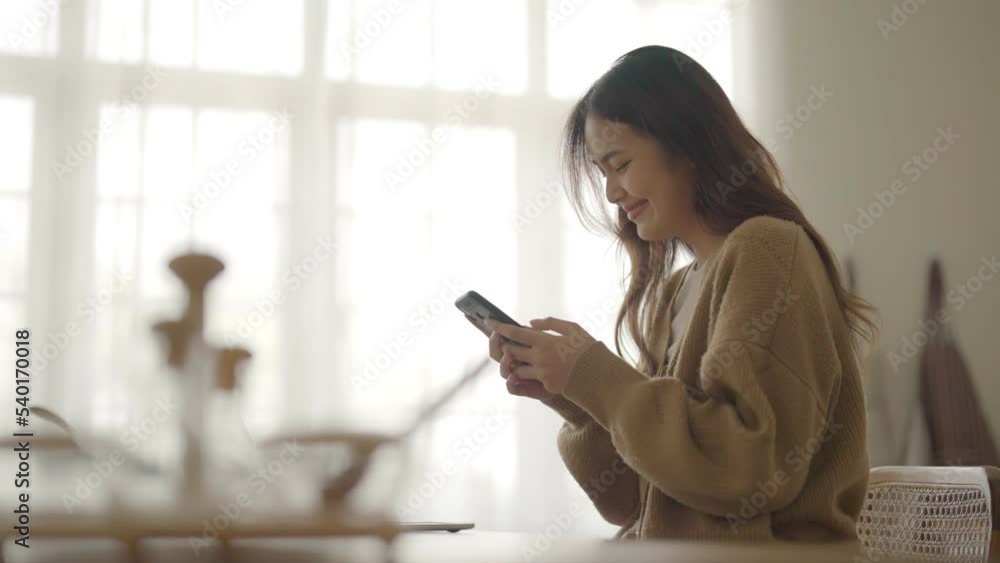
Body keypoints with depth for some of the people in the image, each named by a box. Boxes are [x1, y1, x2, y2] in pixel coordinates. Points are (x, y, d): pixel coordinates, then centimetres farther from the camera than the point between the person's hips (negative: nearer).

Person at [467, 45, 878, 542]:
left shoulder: (768, 249, -9)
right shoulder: (672, 293, 12)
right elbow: (631, 500, 13)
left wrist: (595, 375, -14)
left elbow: (751, 471, -19)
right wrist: (566, 395, -2)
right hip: (664, 548, 7)